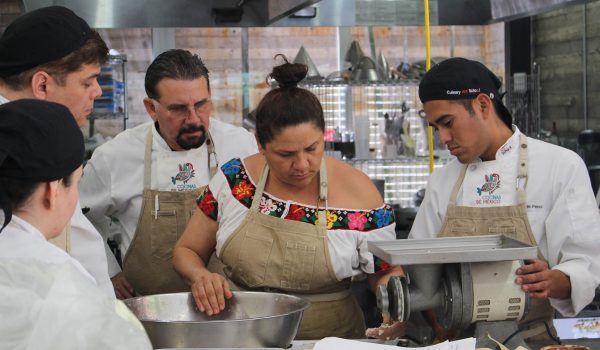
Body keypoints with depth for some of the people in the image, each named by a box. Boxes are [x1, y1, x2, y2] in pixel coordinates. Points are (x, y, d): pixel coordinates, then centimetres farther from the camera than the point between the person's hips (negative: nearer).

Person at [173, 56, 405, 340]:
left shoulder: (359, 195, -7)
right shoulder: (233, 179, -2)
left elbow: (387, 272, 6)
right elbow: (185, 251, 10)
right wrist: (200, 276, -12)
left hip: (328, 338, 0)